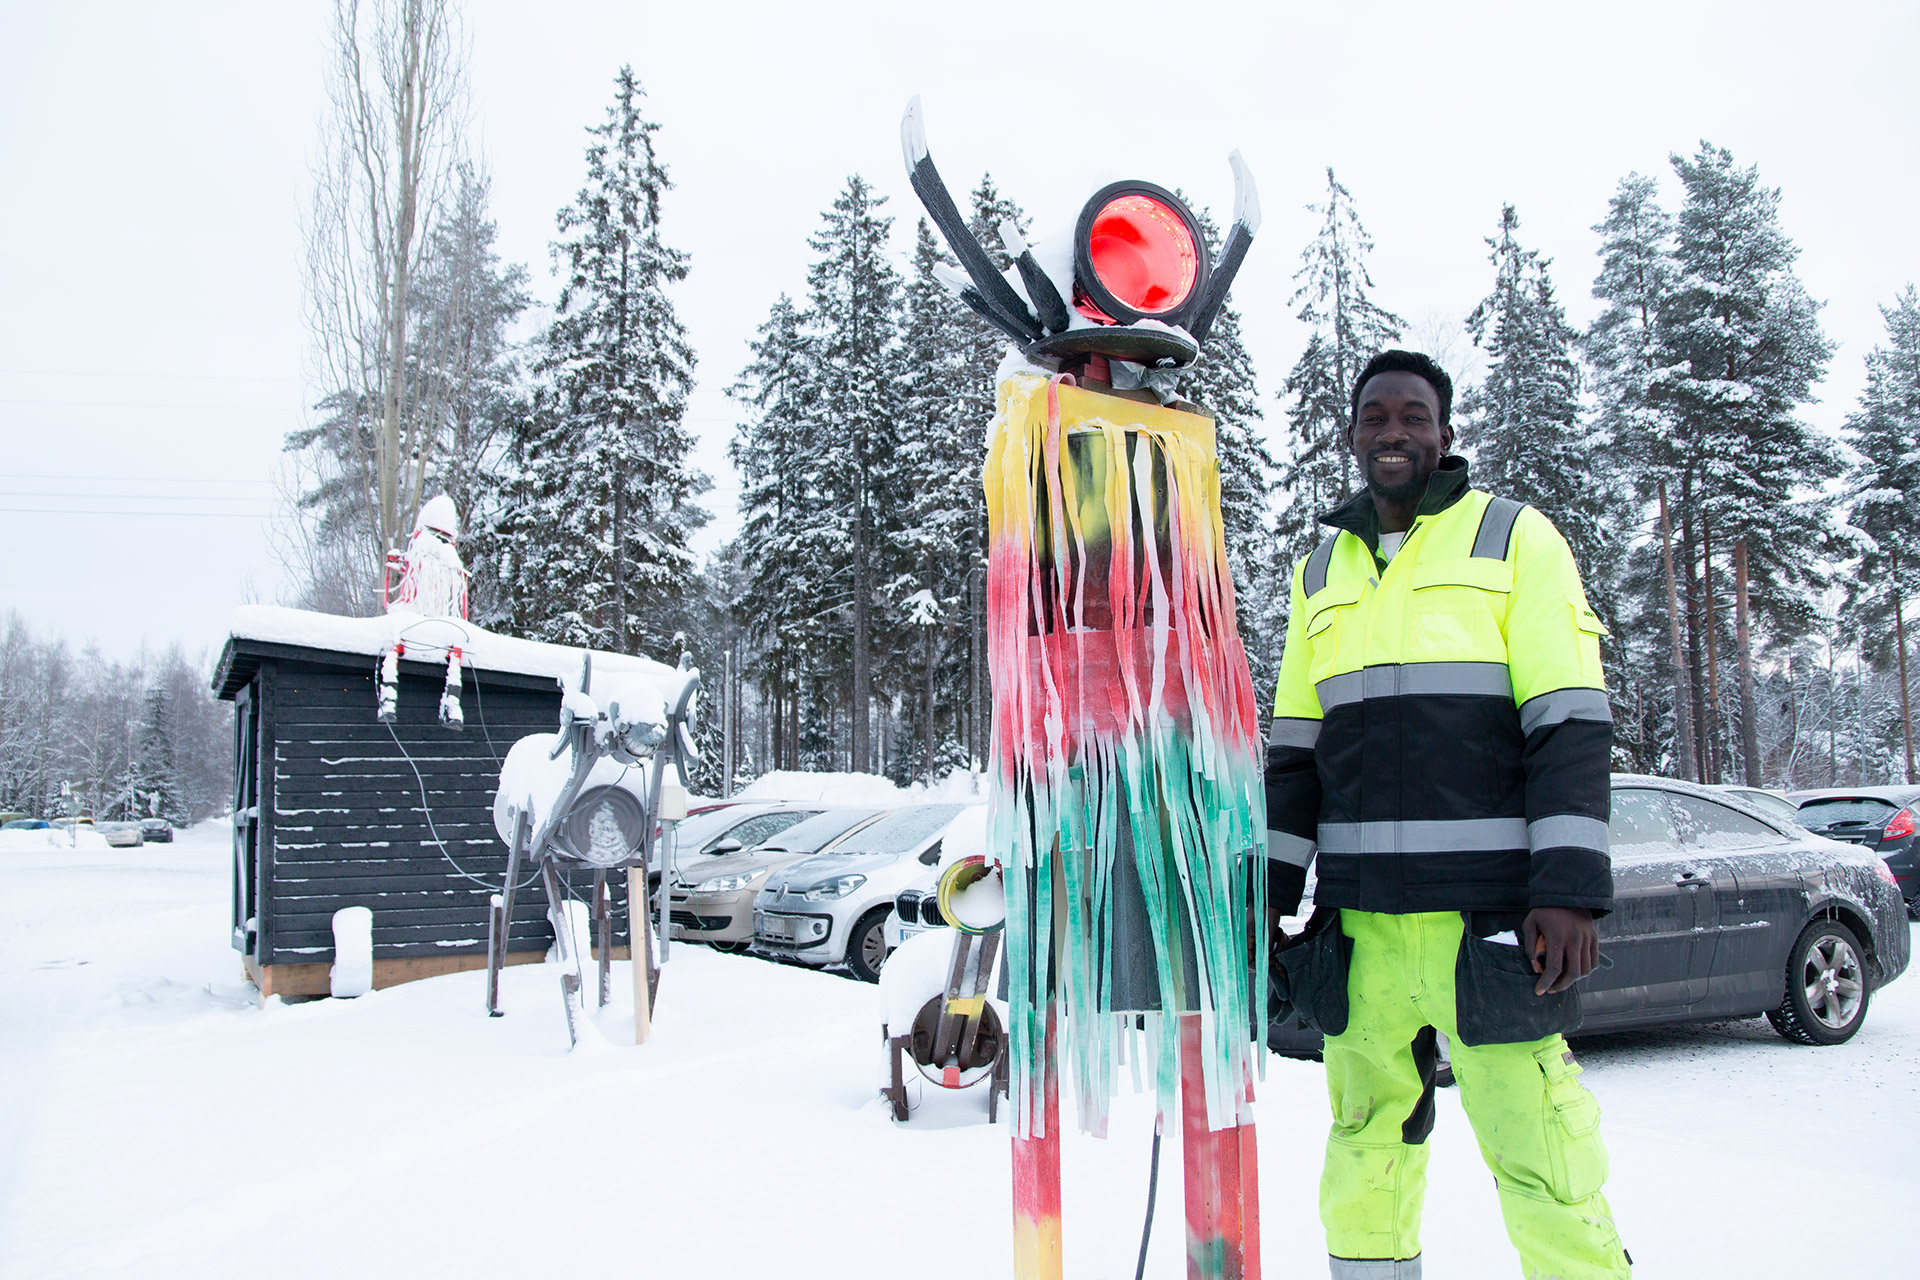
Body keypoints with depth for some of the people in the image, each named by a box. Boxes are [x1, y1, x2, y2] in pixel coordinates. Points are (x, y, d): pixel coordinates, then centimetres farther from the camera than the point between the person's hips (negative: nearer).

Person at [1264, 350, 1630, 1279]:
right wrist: (1267, 891, 10)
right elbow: (1293, 747, 18)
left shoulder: (1515, 539, 5)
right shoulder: (1320, 574, 18)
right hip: (1358, 920, 4)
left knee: (1538, 1157, -6)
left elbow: (1570, 722, -3)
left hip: (1490, 913, -4)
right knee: (1365, 1148, 9)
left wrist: (1570, 890, -13)